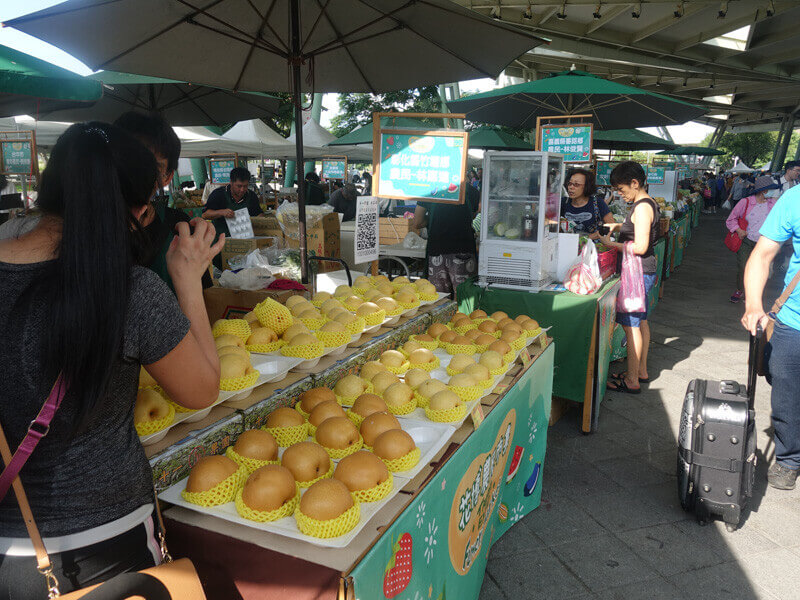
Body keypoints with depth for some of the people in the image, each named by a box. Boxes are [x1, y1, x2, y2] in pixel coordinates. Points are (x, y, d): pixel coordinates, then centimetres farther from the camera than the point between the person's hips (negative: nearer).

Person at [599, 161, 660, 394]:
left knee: (631, 325, -4)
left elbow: (640, 247, -23)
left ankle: (632, 381, 3)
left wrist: (612, 244, -13)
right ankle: (641, 371, 31)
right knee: (640, 321, 18)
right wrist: (618, 226, 13)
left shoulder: (642, 207, -18)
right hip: (644, 271, 10)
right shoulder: (648, 204, 13)